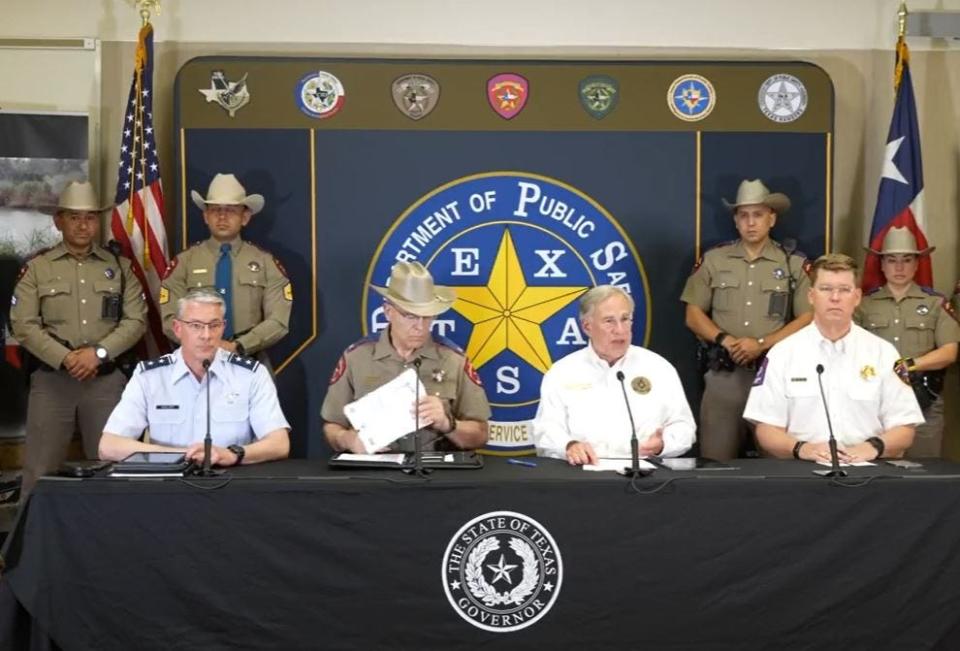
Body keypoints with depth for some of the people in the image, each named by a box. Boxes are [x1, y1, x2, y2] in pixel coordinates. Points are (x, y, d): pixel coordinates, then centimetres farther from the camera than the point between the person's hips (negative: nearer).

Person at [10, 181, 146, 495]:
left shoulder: (120, 267, 9)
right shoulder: (36, 268, 4)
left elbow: (136, 321, 1)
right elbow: (23, 325, -3)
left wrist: (98, 353, -12)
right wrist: (66, 359, -13)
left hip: (107, 378, 1)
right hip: (51, 378, -1)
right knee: (41, 469, 1)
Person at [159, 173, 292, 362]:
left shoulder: (266, 263, 7)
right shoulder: (183, 263, 7)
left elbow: (278, 321, 0)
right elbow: (171, 320, 2)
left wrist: (238, 346, -12)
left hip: (249, 361, 0)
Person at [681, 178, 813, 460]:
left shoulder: (795, 264, 5)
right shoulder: (713, 260, 9)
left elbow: (808, 319, 0)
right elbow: (694, 315, 8)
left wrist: (762, 344, -12)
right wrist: (725, 340, -9)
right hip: (723, 374, 1)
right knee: (715, 461, 1)